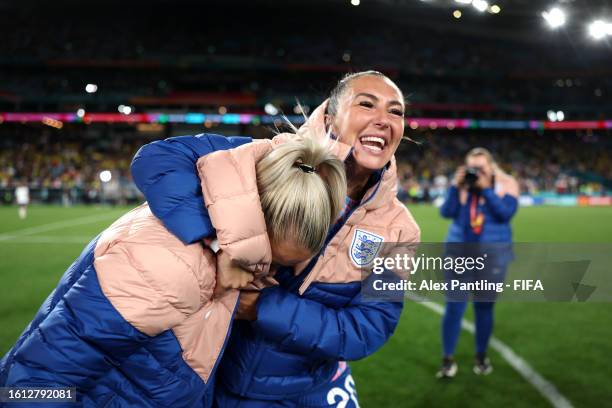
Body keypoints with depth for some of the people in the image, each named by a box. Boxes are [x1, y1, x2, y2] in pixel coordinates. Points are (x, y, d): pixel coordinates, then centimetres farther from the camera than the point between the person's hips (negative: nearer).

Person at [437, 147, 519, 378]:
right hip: (460, 253, 1)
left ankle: (481, 357, 27)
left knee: (484, 306, 10)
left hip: (493, 255, -1)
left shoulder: (506, 184, -2)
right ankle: (448, 359, 8)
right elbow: (446, 212, -5)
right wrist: (455, 187, -15)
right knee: (454, 305, -2)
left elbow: (507, 213, -16)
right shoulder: (462, 183, 2)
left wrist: (486, 189, -18)